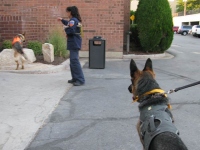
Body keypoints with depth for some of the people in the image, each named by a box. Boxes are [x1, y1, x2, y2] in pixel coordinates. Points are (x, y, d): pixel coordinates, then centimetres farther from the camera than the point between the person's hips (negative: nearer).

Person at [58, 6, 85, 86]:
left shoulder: (73, 20, -15)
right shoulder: (75, 20, 16)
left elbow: (71, 30, -28)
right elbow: (69, 24, 37)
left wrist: (65, 28, -9)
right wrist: (62, 20, 44)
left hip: (74, 43, -11)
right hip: (74, 43, 11)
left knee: (74, 61, -13)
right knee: (73, 61, 16)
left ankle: (80, 80, -13)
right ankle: (75, 78, 24)